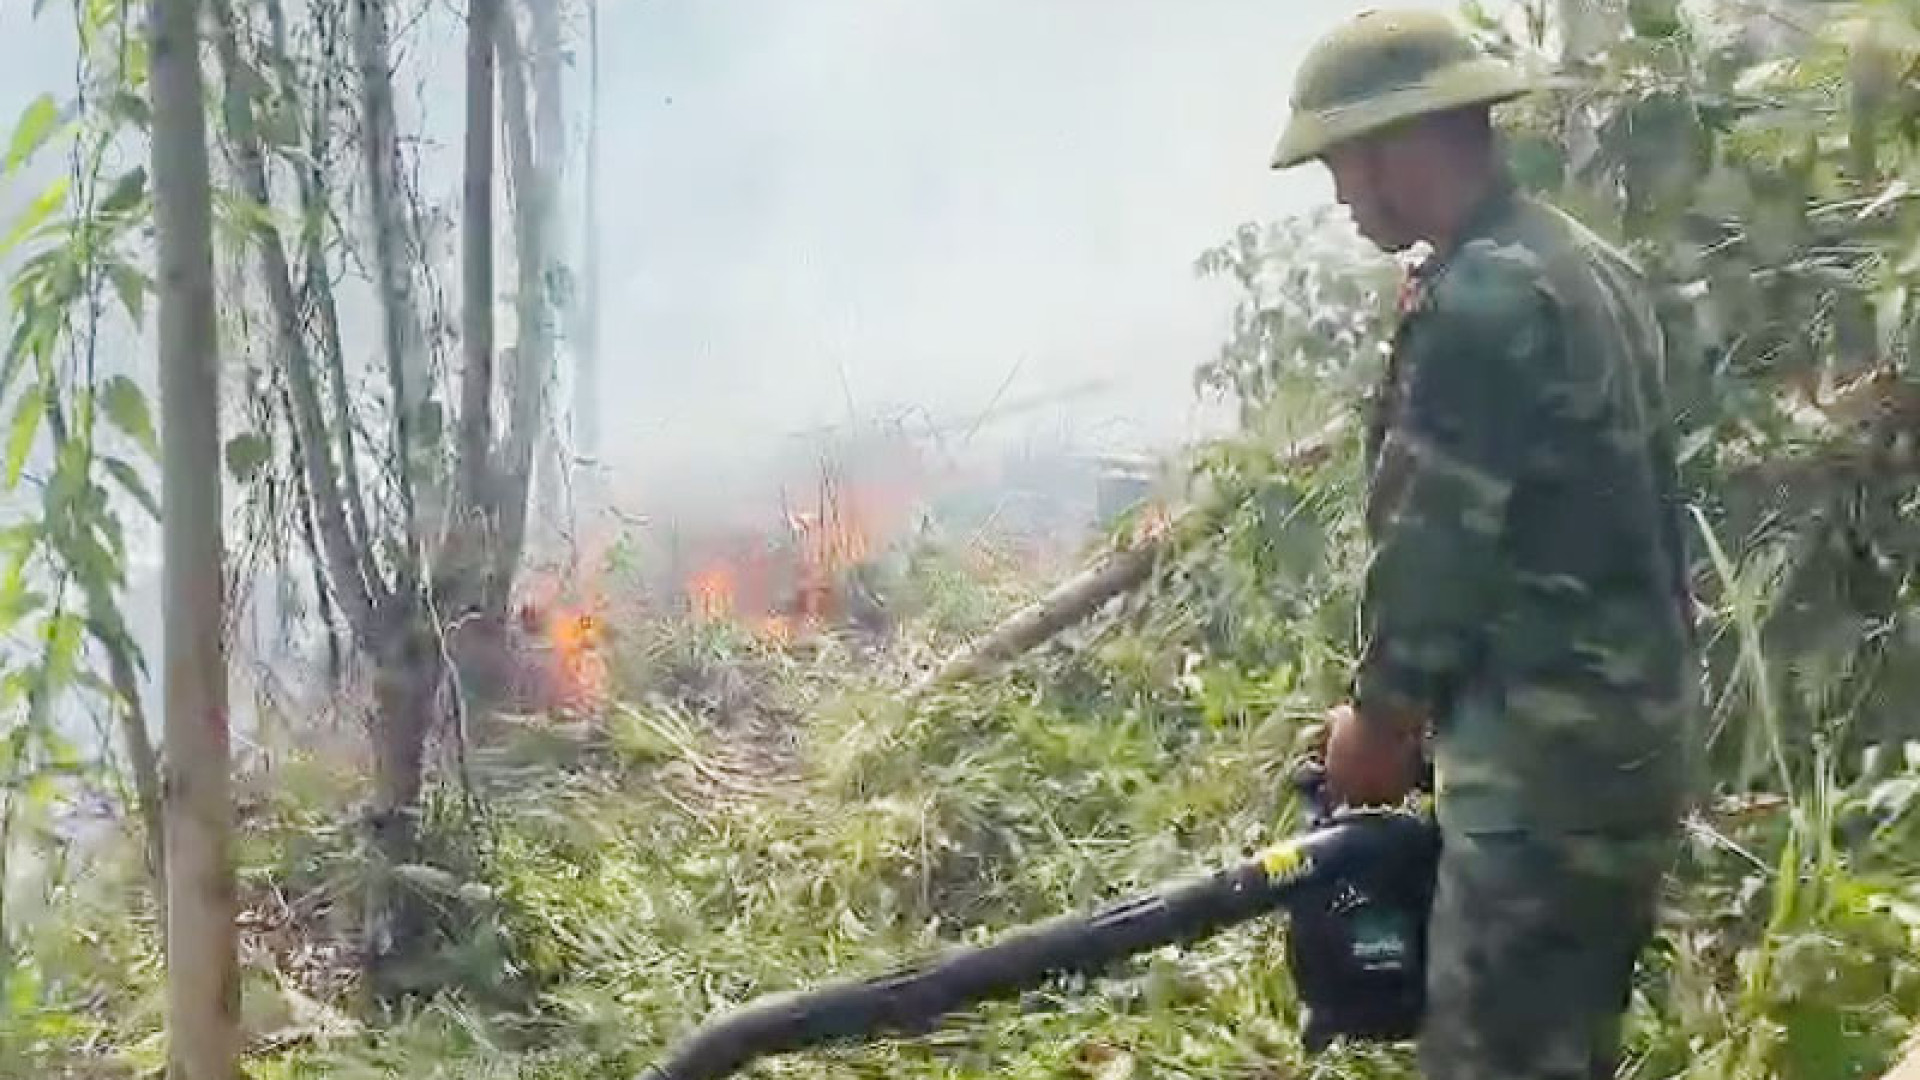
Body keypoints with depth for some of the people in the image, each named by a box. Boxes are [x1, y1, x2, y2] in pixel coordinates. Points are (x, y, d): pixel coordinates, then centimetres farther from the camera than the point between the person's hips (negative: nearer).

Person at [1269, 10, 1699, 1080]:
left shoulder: (1479, 301, -17)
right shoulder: (1591, 267, 13)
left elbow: (1438, 543, -15)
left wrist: (1379, 718, 1)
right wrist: (1429, 704, 19)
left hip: (1546, 759, -10)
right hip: (1632, 732, 10)